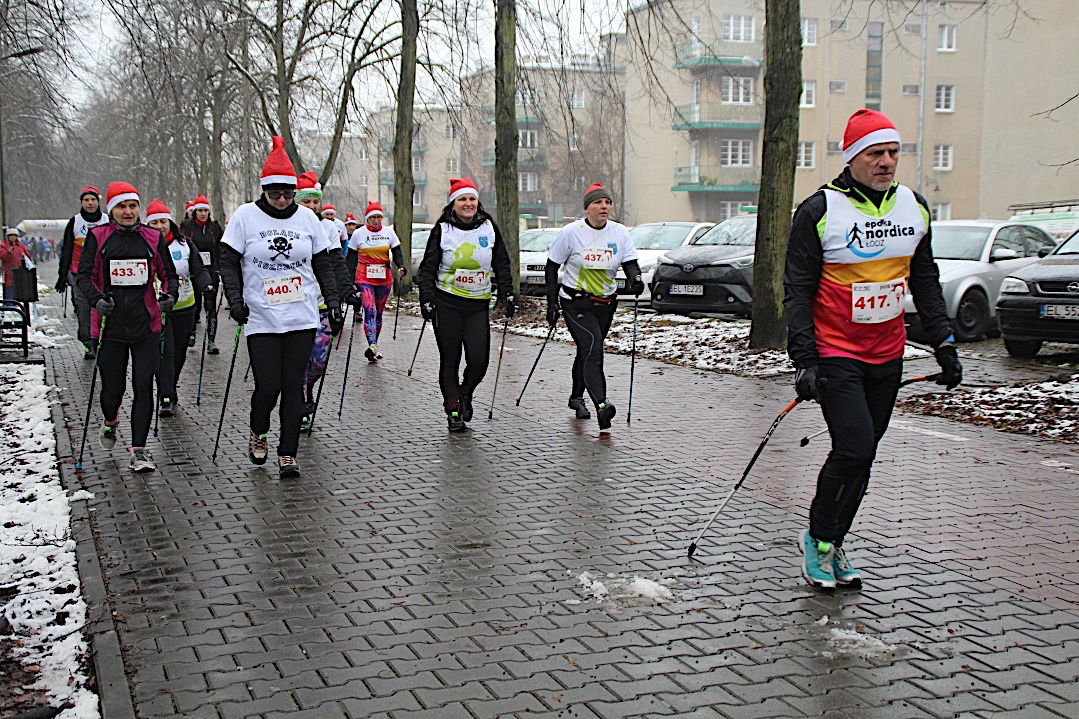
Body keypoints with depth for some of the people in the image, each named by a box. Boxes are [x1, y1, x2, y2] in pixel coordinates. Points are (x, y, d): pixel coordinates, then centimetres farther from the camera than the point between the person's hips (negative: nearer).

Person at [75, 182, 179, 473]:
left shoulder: (153, 237, 5)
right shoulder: (97, 237, 2)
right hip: (111, 324, 0)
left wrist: (169, 295, -11)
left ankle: (138, 450, 1)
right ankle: (110, 422, 42)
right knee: (113, 387, 6)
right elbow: (83, 275, -2)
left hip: (147, 325, 1)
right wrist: (97, 299, -21)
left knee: (143, 386, -6)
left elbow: (169, 275, 11)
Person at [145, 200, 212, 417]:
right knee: (165, 351, -15)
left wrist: (205, 284, -16)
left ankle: (169, 389, 33)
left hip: (184, 308, 3)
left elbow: (198, 268, 3)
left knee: (179, 354, 12)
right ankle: (165, 398, -14)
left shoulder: (184, 244, 6)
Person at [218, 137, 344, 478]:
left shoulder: (306, 217, 7)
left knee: (293, 385, 0)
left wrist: (333, 302, 6)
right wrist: (235, 298, -11)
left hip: (302, 319, 2)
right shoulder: (245, 216, 0)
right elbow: (229, 262, 2)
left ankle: (287, 454, 9)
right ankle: (258, 433, 25)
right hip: (261, 319, -2)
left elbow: (323, 264, 13)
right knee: (268, 386, -7)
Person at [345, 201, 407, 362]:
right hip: (364, 279, -3)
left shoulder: (389, 232, 6)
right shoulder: (358, 233, 1)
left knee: (379, 312, 10)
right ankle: (372, 346, -28)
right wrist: (350, 281, -2)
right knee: (369, 311, -17)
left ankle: (373, 345, 20)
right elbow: (351, 258, 4)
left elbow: (397, 253, 7)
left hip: (384, 279, 3)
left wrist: (401, 267, -13)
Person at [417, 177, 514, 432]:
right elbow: (427, 269, 1)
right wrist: (426, 300, -8)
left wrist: (507, 294, 5)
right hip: (447, 304, -2)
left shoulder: (489, 228, 5)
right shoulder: (442, 230, -1)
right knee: (450, 360, 2)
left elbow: (502, 265, 12)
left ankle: (465, 393, 21)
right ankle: (453, 409, 14)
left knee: (479, 360, -8)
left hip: (478, 305, 2)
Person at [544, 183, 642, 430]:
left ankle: (576, 397, 38)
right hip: (575, 301, -4)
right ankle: (601, 406, -32)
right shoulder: (571, 232, -10)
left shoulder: (620, 232, -1)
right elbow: (552, 266, -3)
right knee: (592, 348, -21)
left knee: (588, 351, 16)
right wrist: (551, 302, -7)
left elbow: (630, 263, -3)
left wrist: (635, 278, -27)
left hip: (606, 303, 5)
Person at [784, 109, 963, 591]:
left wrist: (944, 344, 9)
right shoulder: (819, 210, -10)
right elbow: (798, 290, -10)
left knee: (862, 458, 9)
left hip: (887, 356, 6)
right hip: (835, 353, -5)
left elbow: (925, 281, 15)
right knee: (854, 448, -14)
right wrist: (804, 361, -16)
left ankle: (832, 546, 23)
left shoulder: (913, 207, 7)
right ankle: (817, 539, 7)